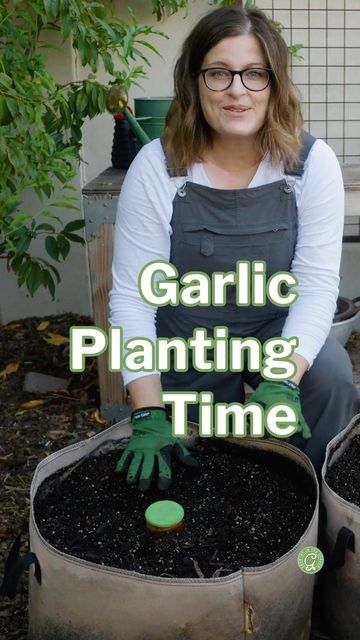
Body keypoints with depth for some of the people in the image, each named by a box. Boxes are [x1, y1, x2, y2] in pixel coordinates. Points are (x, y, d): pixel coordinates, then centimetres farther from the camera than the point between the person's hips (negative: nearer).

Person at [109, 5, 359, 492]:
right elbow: (131, 297, -18)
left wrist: (283, 381, -34)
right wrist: (149, 416, -27)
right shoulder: (156, 168, -16)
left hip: (280, 333, 1)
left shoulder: (313, 163, -13)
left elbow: (316, 285, -17)